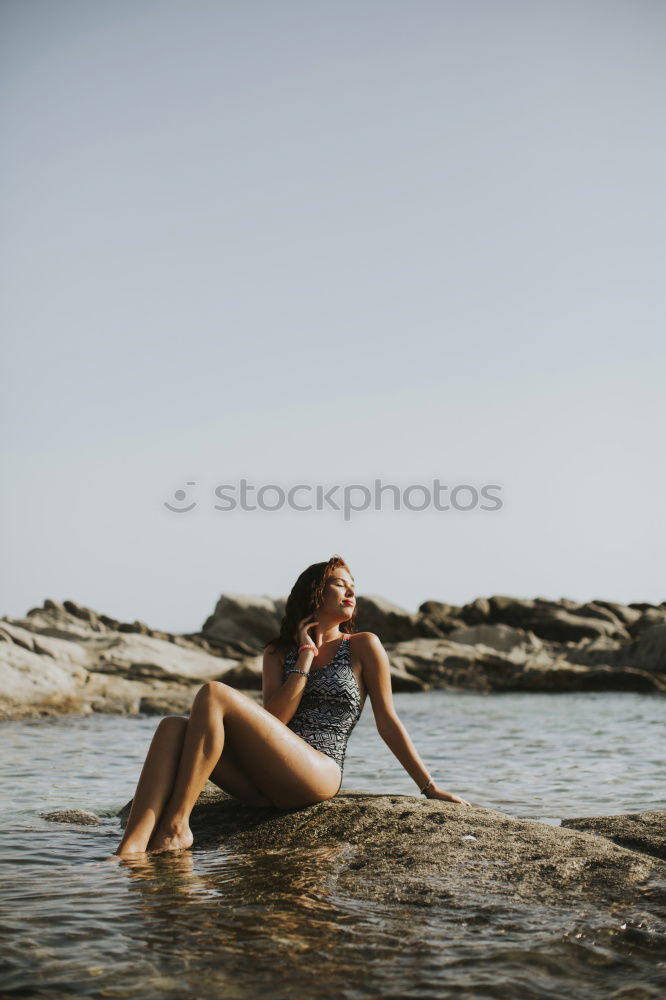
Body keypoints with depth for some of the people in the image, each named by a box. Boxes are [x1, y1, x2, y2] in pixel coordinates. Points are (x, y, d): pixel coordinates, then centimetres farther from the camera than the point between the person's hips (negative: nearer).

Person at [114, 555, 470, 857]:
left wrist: (431, 788, 8)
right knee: (174, 727, -20)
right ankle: (131, 849, -37)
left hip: (318, 772, -4)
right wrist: (306, 655, 5)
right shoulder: (277, 653, 21)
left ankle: (176, 825, -26)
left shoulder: (363, 646, 12)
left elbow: (388, 723, 11)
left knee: (213, 693, -22)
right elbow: (273, 722, 5)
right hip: (266, 785, 5)